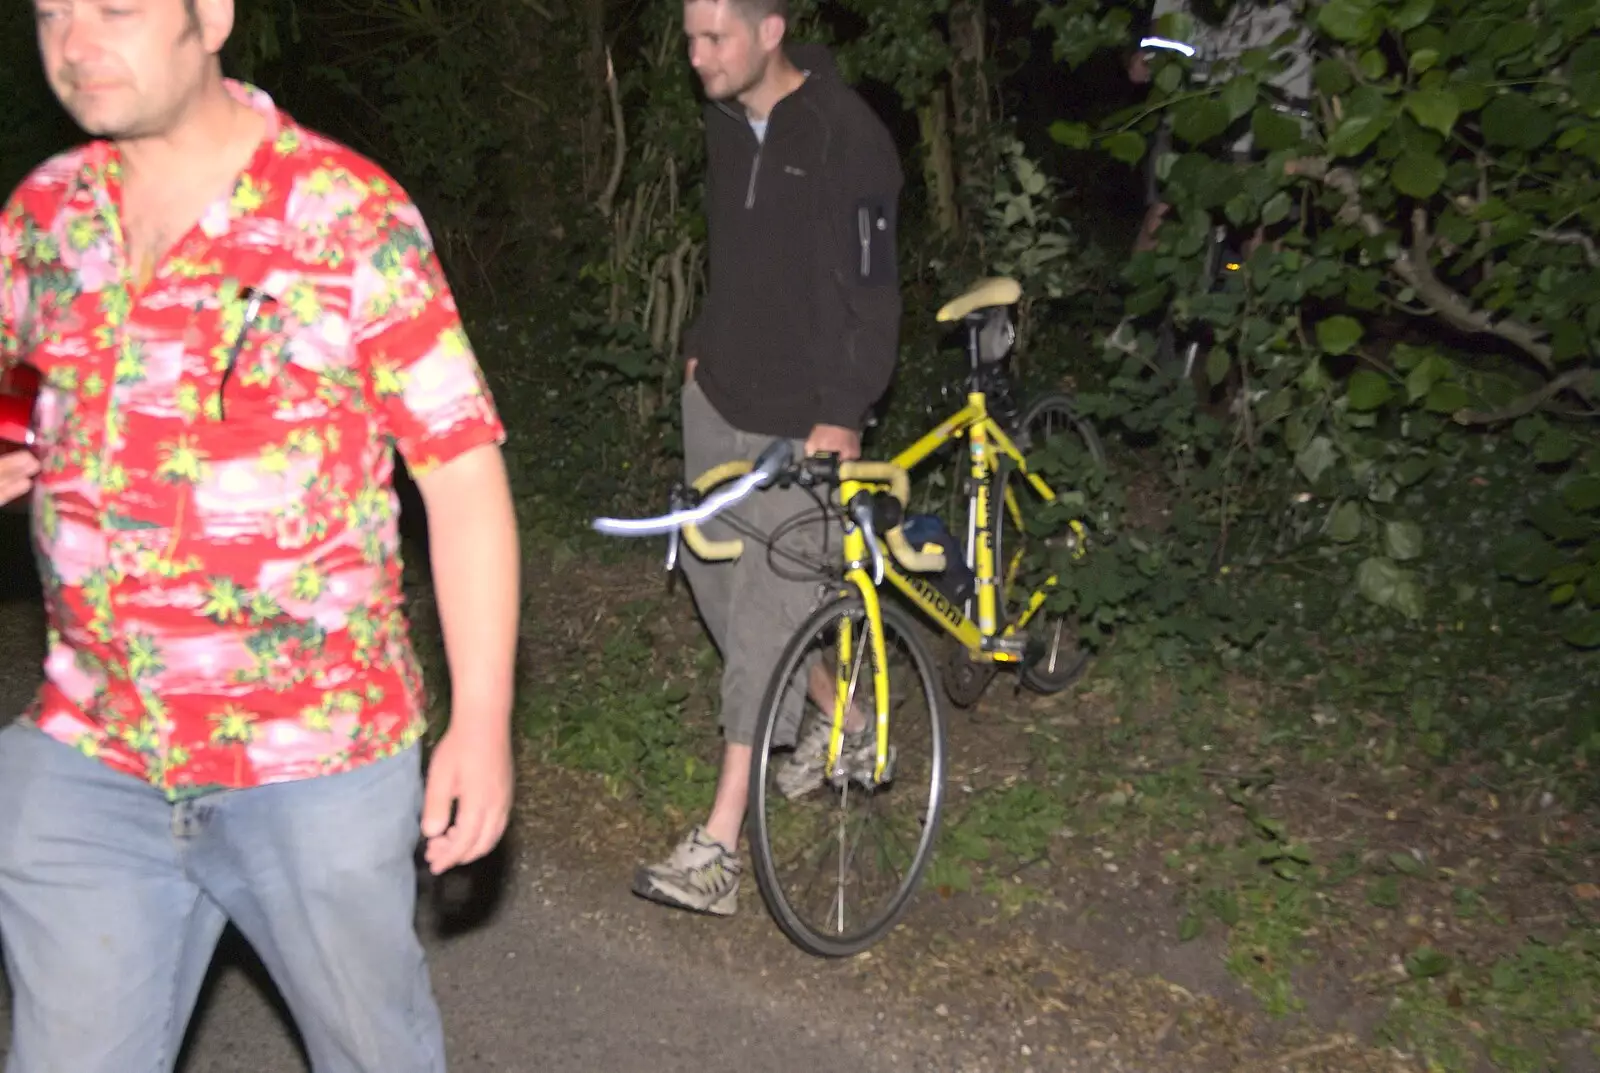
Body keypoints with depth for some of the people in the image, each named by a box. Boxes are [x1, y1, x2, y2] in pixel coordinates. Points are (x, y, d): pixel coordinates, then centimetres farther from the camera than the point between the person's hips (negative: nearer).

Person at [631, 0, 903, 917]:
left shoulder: (847, 136, -16)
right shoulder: (727, 122, 8)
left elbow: (873, 291, -17)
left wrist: (842, 417, -22)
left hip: (804, 419, -8)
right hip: (719, 395, 8)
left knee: (767, 612, -7)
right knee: (711, 572, 14)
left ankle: (719, 847, -1)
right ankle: (841, 722, 35)